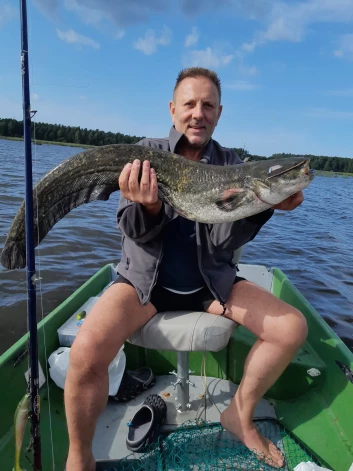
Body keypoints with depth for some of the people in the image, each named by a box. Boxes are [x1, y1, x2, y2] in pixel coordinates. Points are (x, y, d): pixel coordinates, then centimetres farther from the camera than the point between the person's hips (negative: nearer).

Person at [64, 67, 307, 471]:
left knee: (292, 328, -11)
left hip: (211, 281, 3)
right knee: (87, 351, -27)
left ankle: (240, 416, 14)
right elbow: (134, 232, -10)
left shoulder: (230, 164, 1)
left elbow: (224, 241, -9)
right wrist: (148, 207, -33)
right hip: (147, 277, -2)